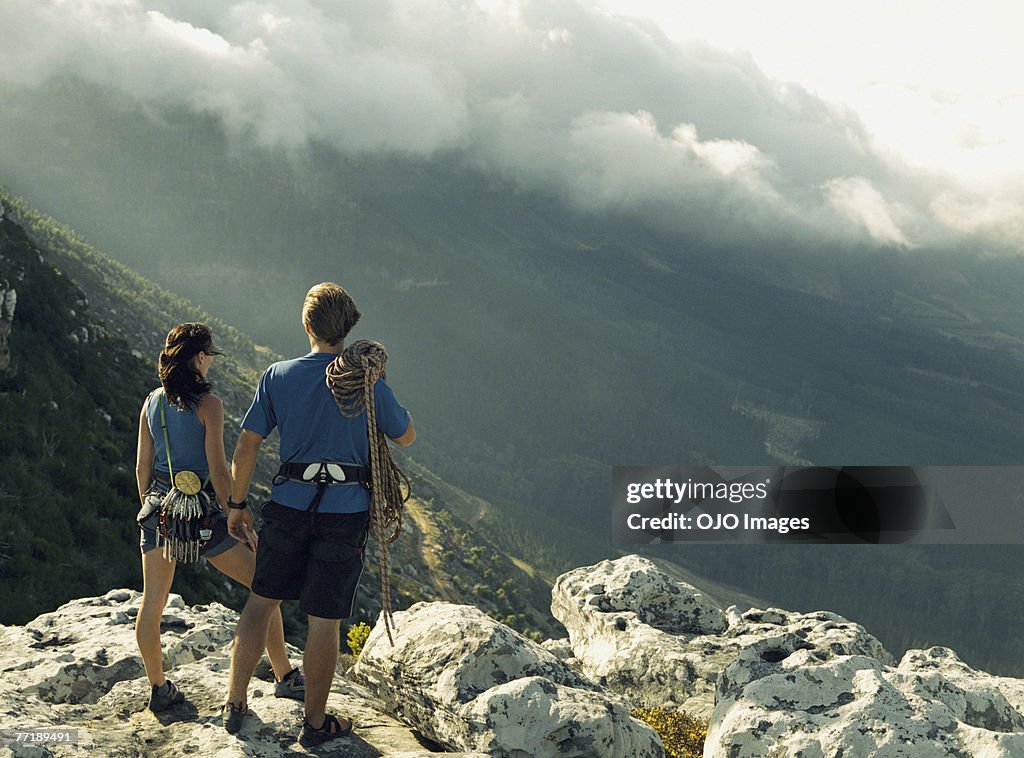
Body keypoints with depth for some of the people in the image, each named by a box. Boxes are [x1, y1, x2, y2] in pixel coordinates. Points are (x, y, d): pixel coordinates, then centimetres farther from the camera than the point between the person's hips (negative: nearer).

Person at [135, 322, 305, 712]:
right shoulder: (207, 403, -13)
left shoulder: (153, 401, 4)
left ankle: (158, 688, 22)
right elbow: (218, 470, -15)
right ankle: (285, 677, 9)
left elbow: (142, 466, 9)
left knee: (152, 603, 13)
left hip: (158, 507, 6)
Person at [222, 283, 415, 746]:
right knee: (325, 621, 6)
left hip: (289, 504, 2)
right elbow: (406, 437, 8)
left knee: (261, 600, 18)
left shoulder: (277, 377, -2)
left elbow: (245, 449, 0)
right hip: (346, 512, -2)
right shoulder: (367, 383, -7)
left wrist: (237, 505, 13)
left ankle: (235, 704, 24)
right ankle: (315, 722, 18)